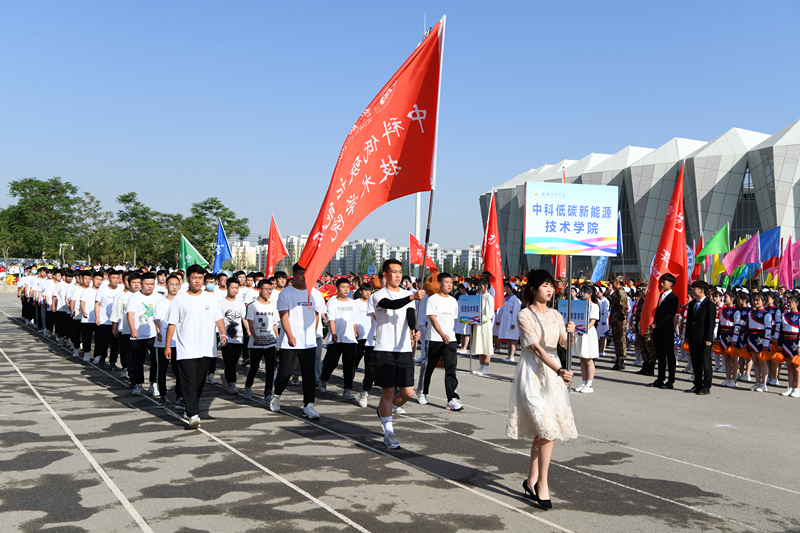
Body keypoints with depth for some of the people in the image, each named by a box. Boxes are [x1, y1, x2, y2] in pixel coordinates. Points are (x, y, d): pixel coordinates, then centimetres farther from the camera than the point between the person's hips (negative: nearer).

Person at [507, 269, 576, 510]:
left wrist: (569, 333, -21)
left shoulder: (555, 315, 11)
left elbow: (563, 344, 1)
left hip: (552, 374, 6)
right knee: (547, 428, -13)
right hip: (532, 373, -6)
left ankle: (532, 480, 20)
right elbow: (537, 348, -16)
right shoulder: (525, 315, -7)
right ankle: (542, 484, -4)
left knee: (543, 430, 8)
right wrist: (559, 370, -25)